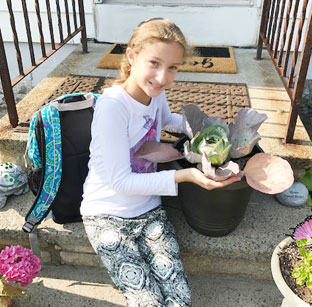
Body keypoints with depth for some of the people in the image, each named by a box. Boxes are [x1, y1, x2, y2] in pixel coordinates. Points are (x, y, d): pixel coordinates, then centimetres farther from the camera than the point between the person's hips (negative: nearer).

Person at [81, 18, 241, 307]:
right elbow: (121, 182, -24)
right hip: (108, 215, -5)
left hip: (148, 209, 6)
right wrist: (184, 175, -29)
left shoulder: (156, 92, -3)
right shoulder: (111, 106, -25)